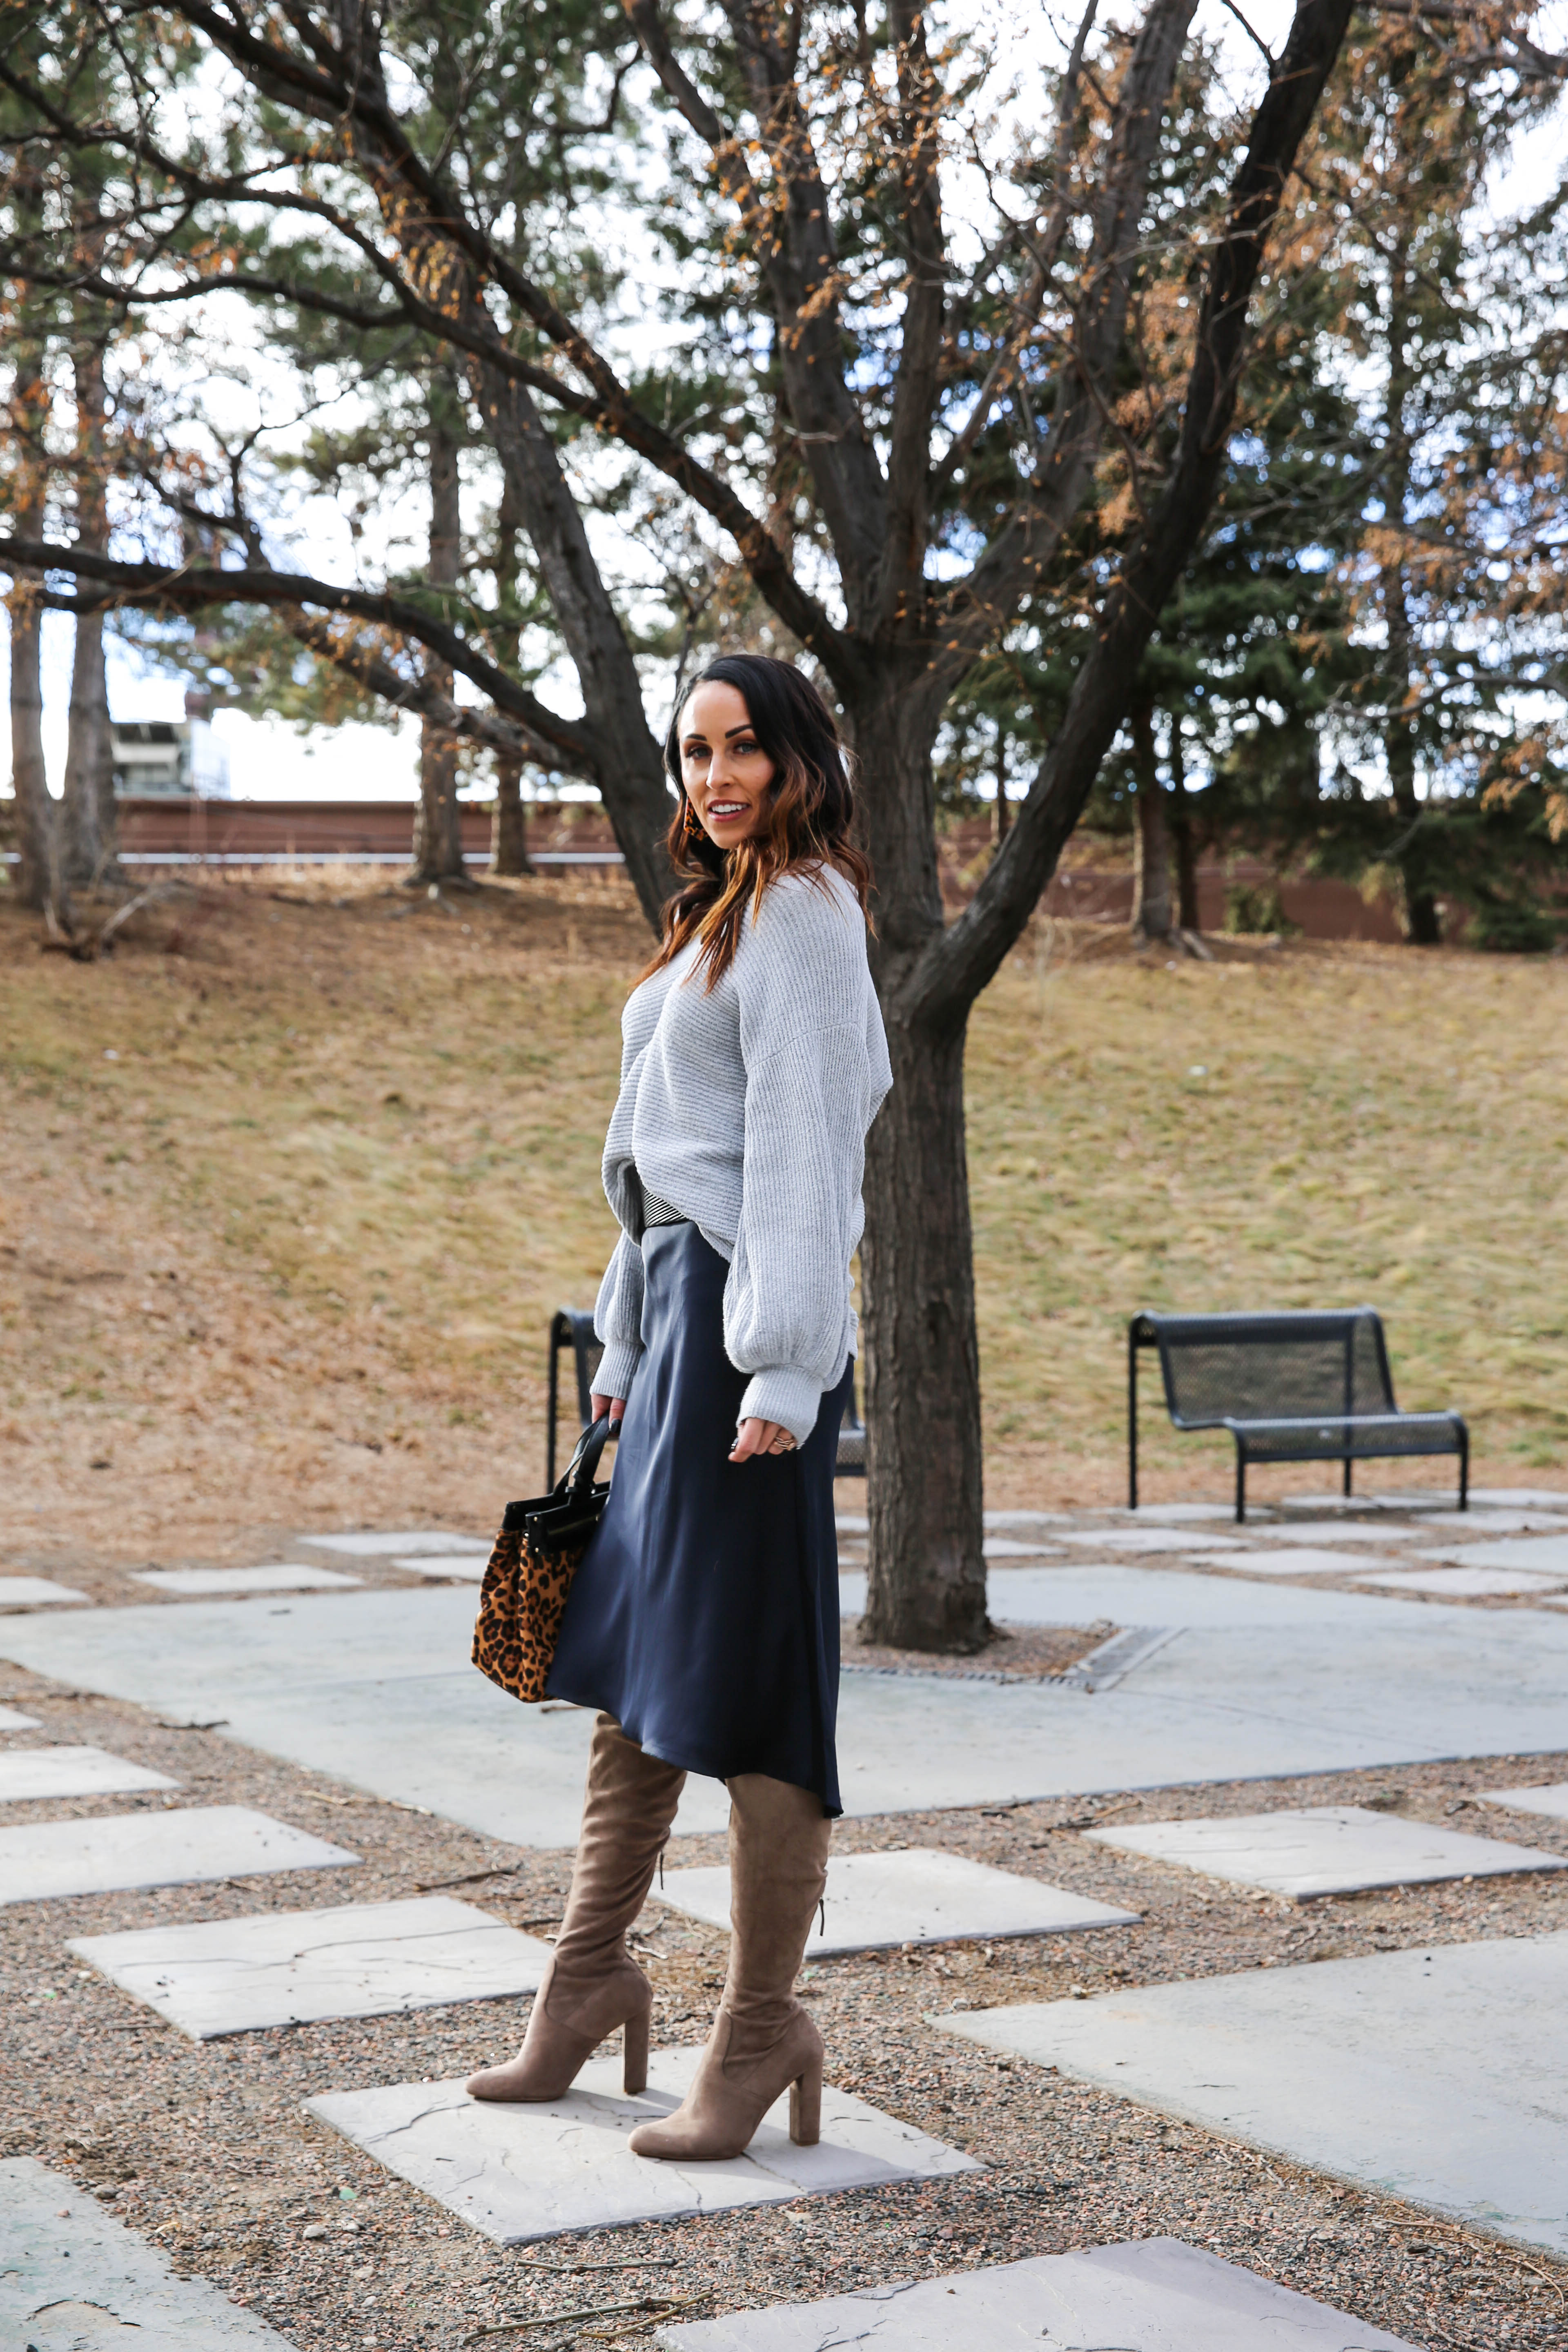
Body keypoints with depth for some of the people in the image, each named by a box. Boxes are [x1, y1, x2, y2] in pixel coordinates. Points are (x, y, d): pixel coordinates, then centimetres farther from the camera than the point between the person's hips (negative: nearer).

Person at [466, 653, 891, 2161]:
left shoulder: (803, 910, -8)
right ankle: (592, 1973, 26)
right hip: (681, 1301, 10)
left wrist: (783, 1364, -21)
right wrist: (629, 1340, 20)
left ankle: (764, 2026, 6)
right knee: (633, 1653, 15)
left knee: (738, 1671, -4)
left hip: (750, 1317, -10)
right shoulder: (720, 915, 21)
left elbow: (801, 1143, -16)